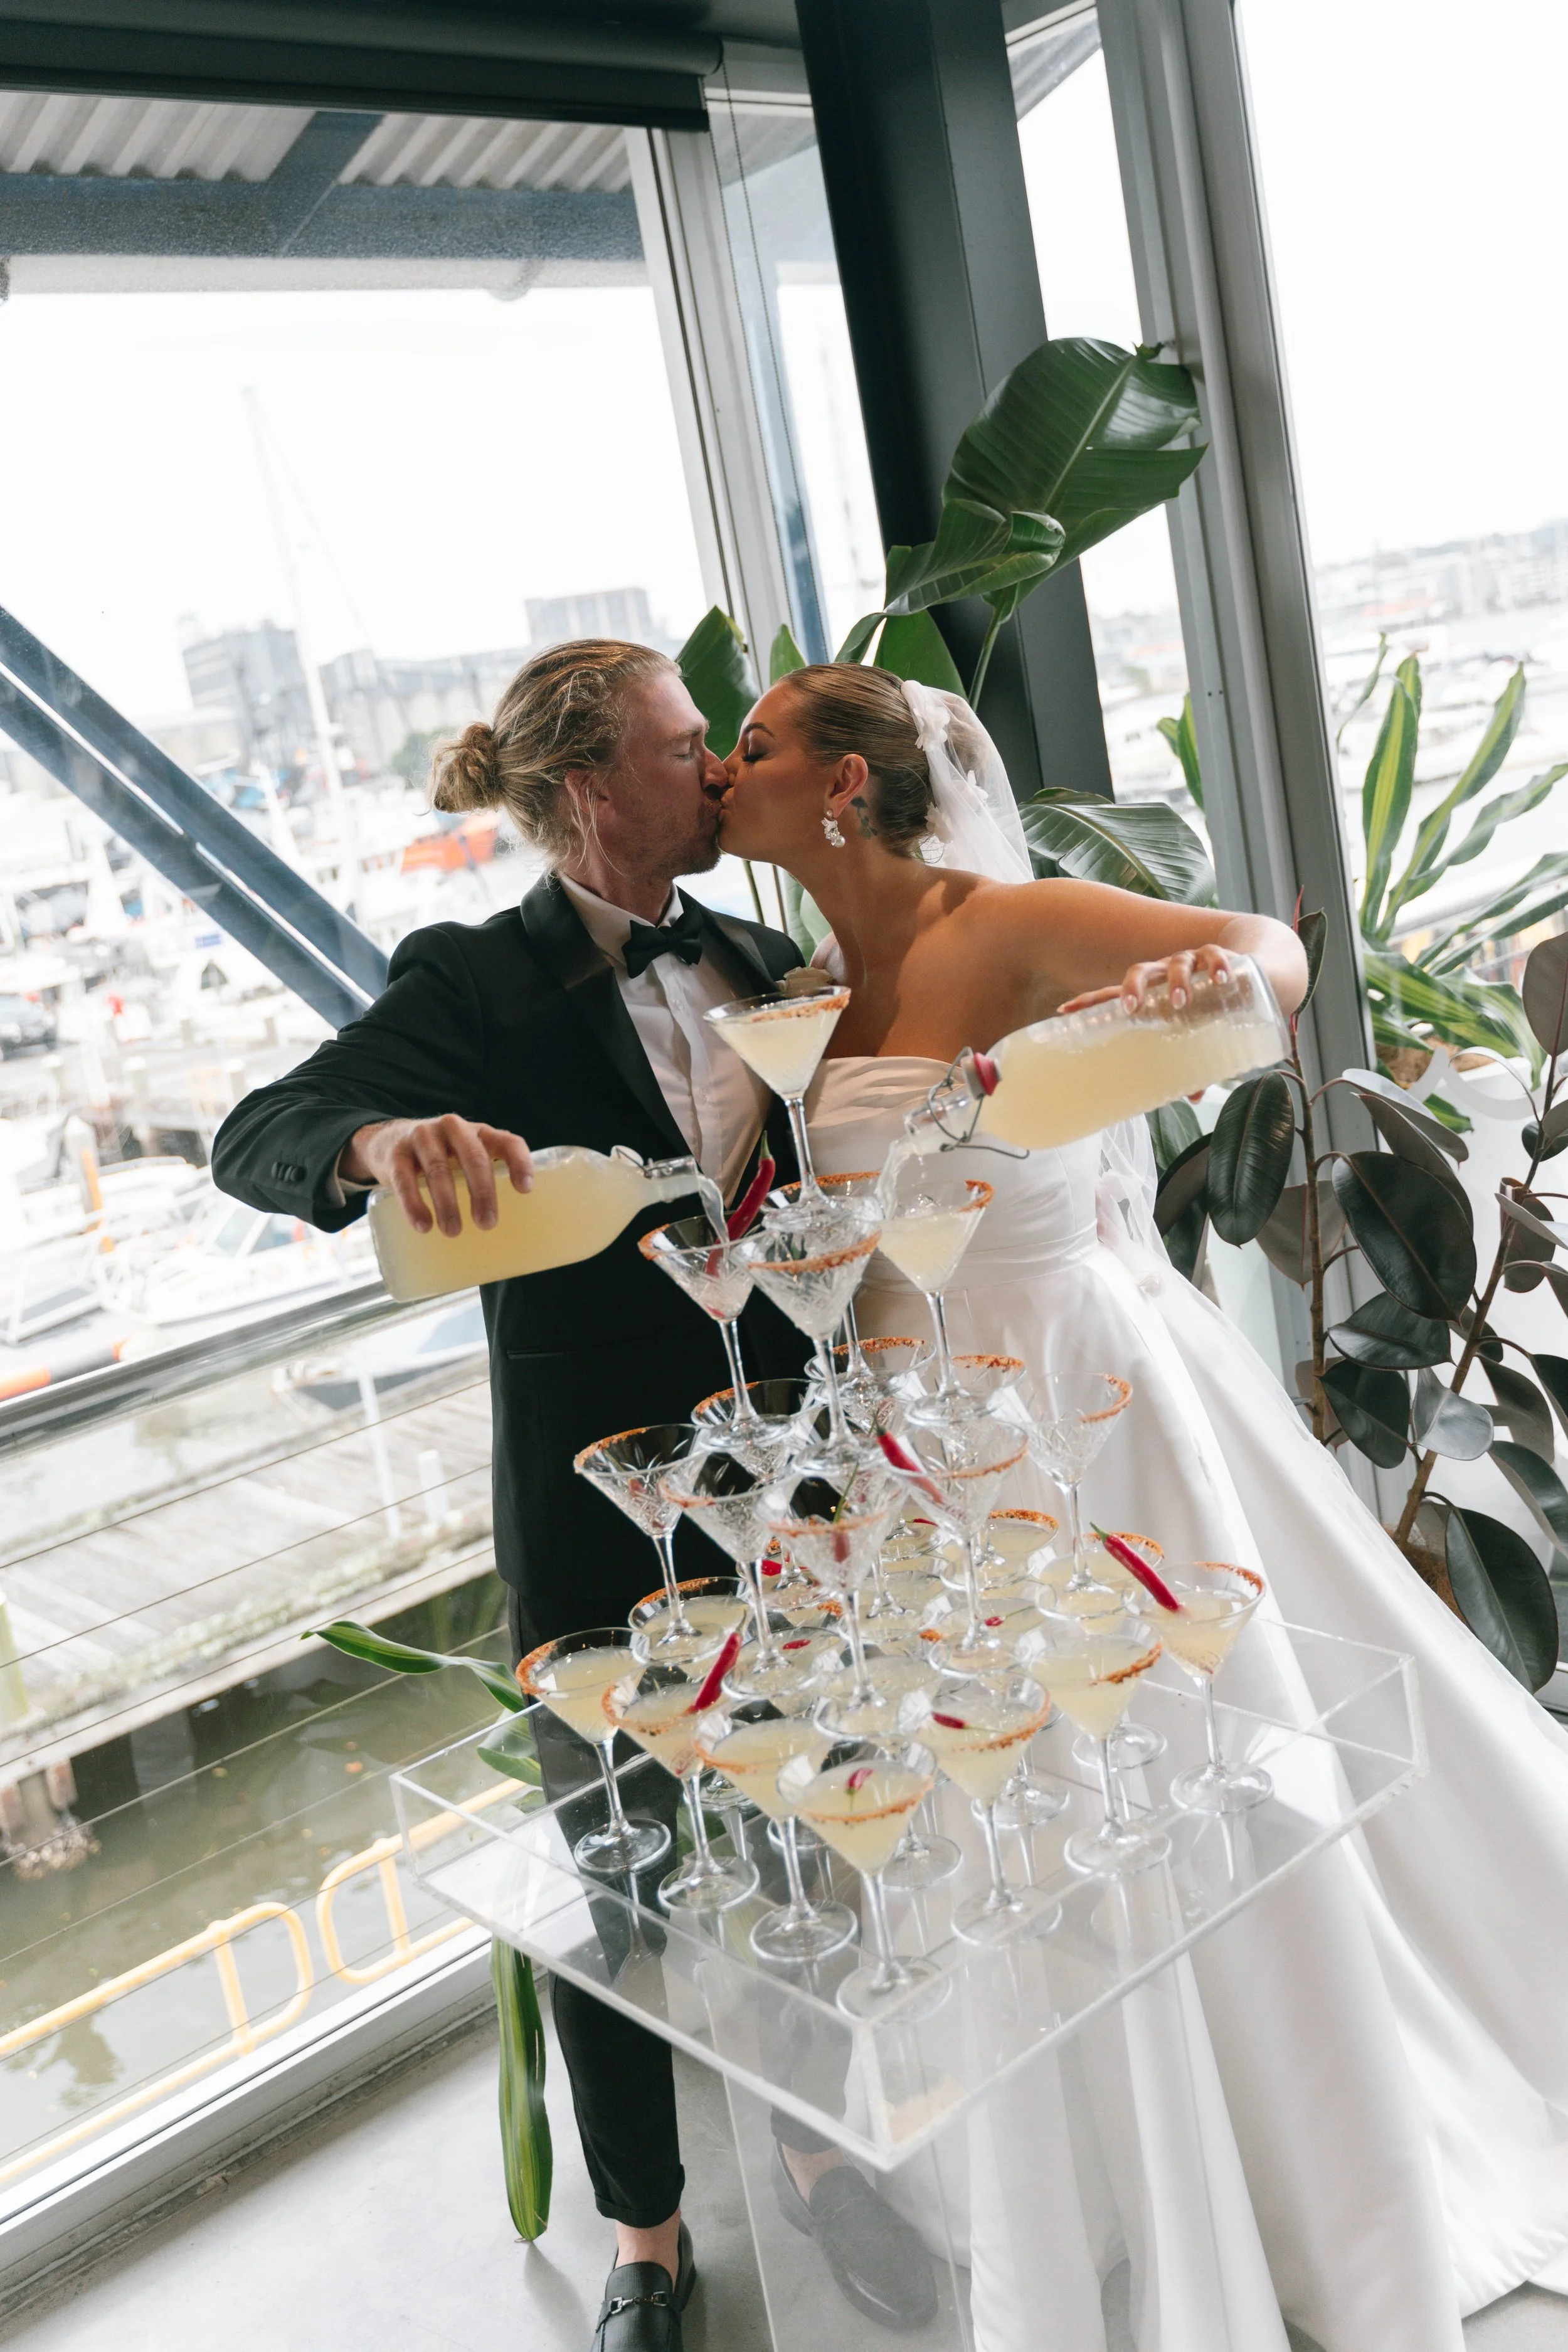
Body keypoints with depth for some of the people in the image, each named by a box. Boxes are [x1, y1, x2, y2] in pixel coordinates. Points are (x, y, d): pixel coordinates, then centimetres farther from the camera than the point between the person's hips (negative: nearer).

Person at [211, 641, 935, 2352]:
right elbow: (250, 1139, -22)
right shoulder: (475, 986, -13)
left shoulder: (756, 961, 3)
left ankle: (814, 2144, 47)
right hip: (603, 1506, -4)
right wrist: (381, 1138, -43)